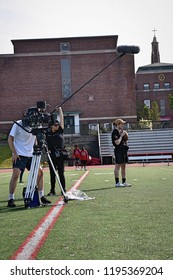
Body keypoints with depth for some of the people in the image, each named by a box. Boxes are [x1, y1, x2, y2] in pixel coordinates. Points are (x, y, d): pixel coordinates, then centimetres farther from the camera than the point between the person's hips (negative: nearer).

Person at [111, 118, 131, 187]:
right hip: (118, 150, -9)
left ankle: (124, 182, 17)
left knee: (123, 166, 11)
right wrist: (121, 136, -14)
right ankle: (117, 182, -3)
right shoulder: (115, 132, -11)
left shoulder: (121, 131, 17)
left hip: (124, 150, 9)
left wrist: (125, 136, 5)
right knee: (117, 166, -6)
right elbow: (117, 142, -21)